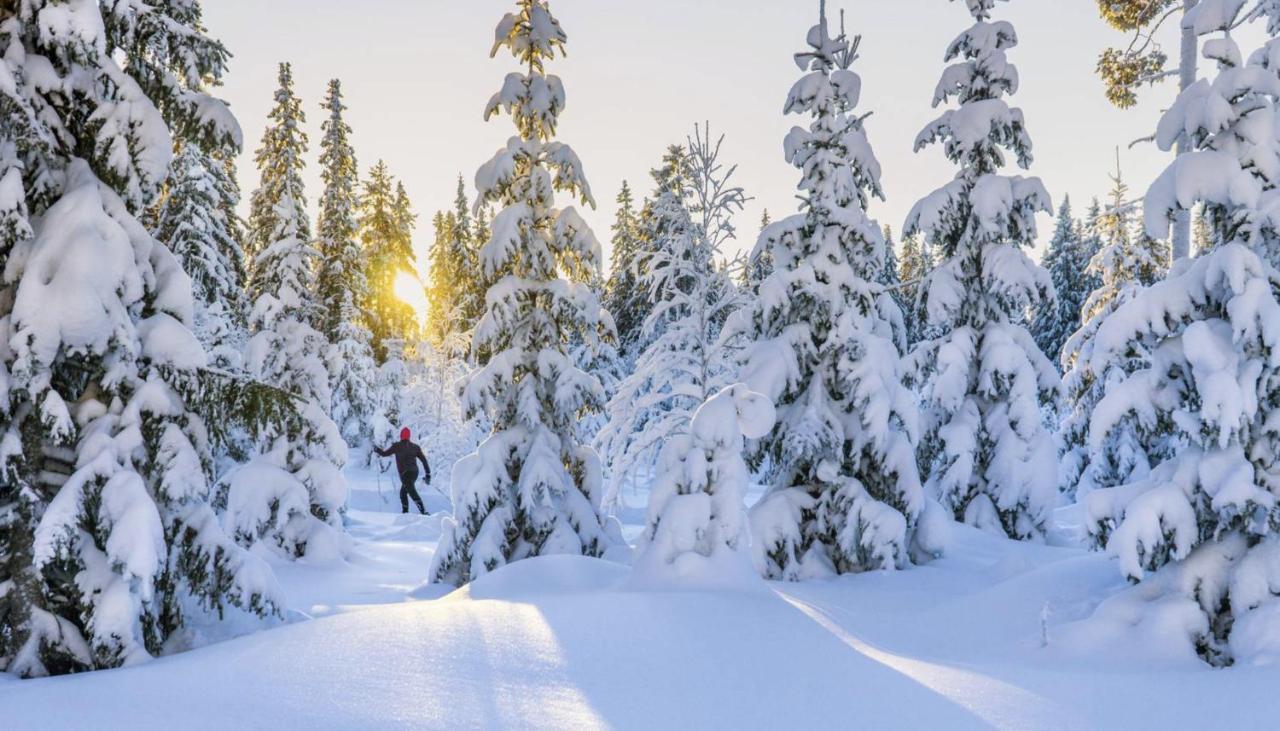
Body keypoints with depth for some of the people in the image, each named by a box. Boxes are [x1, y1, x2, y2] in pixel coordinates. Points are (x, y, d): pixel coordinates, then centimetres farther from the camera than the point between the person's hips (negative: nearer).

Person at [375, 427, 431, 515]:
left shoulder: (397, 446, -2)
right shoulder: (415, 447, 8)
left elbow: (384, 453, 7)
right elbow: (424, 460, 4)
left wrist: (377, 450, 28)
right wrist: (428, 474, 7)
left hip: (405, 474, -6)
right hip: (414, 472, 6)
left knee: (412, 492, -15)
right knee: (403, 492, 23)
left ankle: (423, 511, -30)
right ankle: (405, 512, 23)